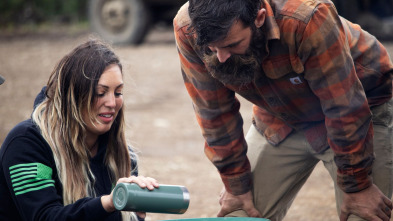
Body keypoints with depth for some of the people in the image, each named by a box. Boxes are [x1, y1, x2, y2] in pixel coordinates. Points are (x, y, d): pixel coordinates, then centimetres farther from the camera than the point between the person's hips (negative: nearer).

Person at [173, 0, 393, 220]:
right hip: (282, 122, 4)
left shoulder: (309, 19, -39)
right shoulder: (188, 29, -26)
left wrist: (357, 187, -22)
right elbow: (214, 112, -14)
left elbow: (345, 110, -30)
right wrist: (237, 185, -8)